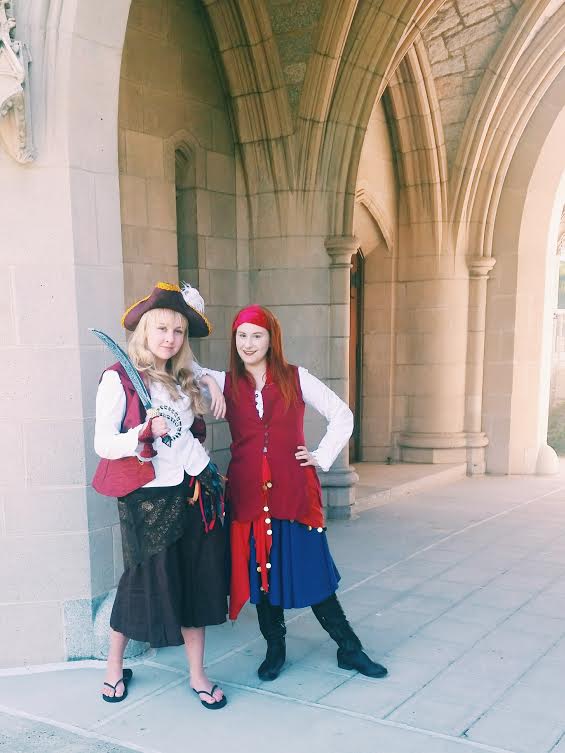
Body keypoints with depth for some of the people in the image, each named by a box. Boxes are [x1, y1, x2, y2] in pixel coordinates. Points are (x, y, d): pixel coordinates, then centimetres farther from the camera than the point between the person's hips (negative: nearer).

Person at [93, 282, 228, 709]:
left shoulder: (183, 377, 8)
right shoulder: (118, 379, -10)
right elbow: (103, 444, -14)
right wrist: (145, 432, -29)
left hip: (195, 489, 6)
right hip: (149, 497, -5)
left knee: (195, 583, 10)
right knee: (147, 581, 6)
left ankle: (198, 674, 23)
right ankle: (115, 667, 30)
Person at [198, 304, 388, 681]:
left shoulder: (296, 379, 1)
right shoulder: (226, 383, 4)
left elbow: (342, 415, 5)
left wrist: (322, 457, 0)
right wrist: (206, 379, -9)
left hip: (295, 493, -2)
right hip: (249, 494, 2)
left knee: (312, 573, 5)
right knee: (261, 573, 10)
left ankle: (349, 649, 20)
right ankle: (275, 650, 28)